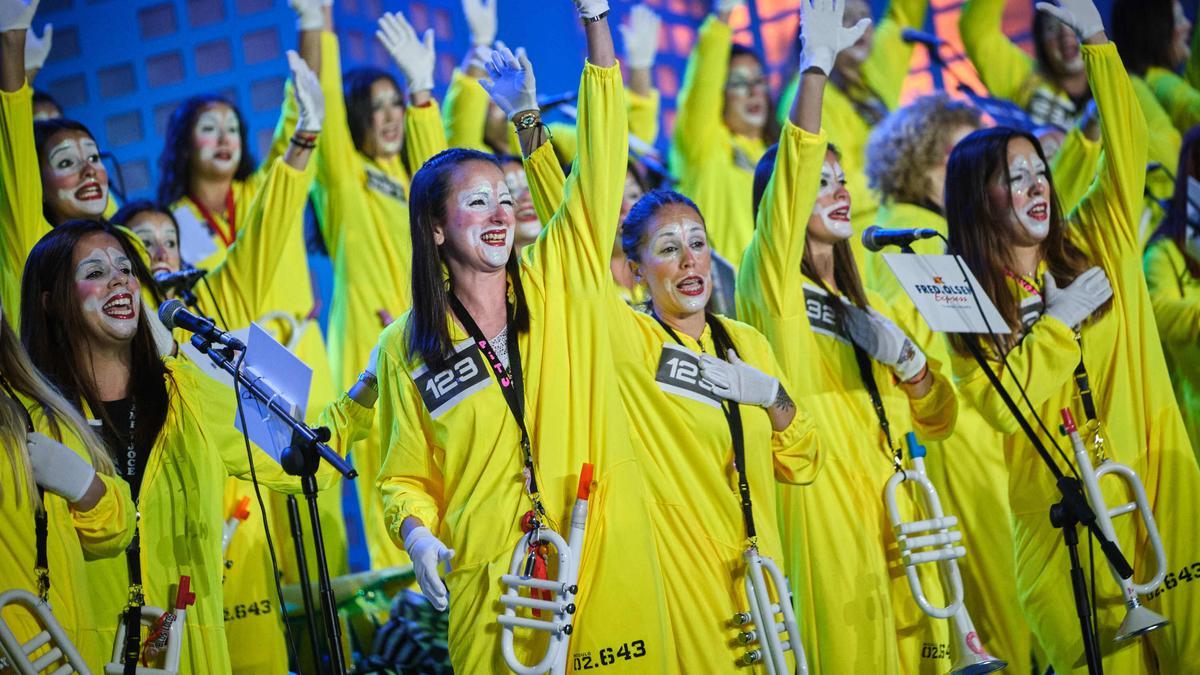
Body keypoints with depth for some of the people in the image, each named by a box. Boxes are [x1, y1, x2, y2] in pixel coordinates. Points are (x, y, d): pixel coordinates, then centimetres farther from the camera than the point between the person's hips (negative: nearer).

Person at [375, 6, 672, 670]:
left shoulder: (559, 283, 3)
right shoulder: (406, 348, 3)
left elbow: (600, 168, -4)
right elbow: (405, 478, 10)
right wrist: (416, 533, -12)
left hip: (607, 560, 1)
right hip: (493, 589, -1)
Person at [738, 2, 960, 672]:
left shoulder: (868, 304, 21)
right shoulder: (772, 286, 0)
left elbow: (936, 421, 18)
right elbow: (788, 176, -17)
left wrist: (910, 363, -2)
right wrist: (816, 66, -24)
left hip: (892, 517, 7)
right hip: (821, 520, -7)